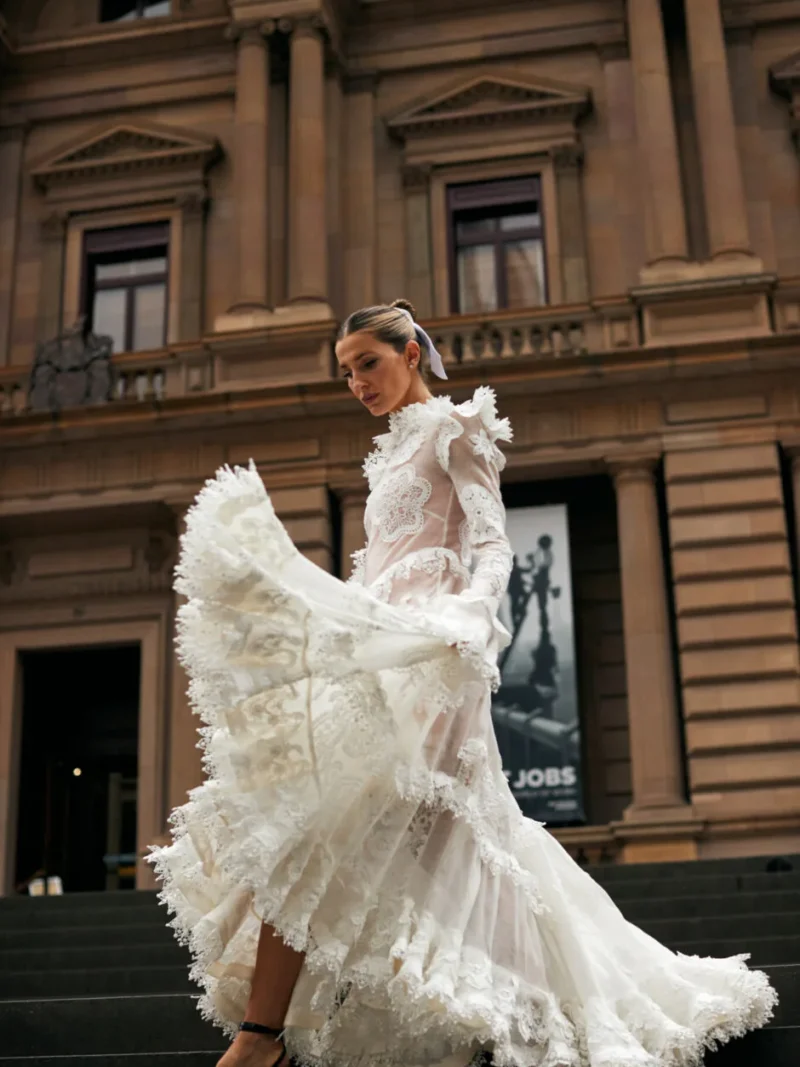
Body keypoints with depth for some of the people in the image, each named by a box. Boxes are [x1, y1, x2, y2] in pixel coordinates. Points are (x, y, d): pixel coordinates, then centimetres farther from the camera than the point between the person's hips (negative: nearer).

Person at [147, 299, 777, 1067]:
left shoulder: (454, 427, 2)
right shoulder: (394, 451, 26)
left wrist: (470, 615, -28)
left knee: (312, 818, -18)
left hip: (426, 651, -9)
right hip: (384, 648, 9)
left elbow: (491, 544, -10)